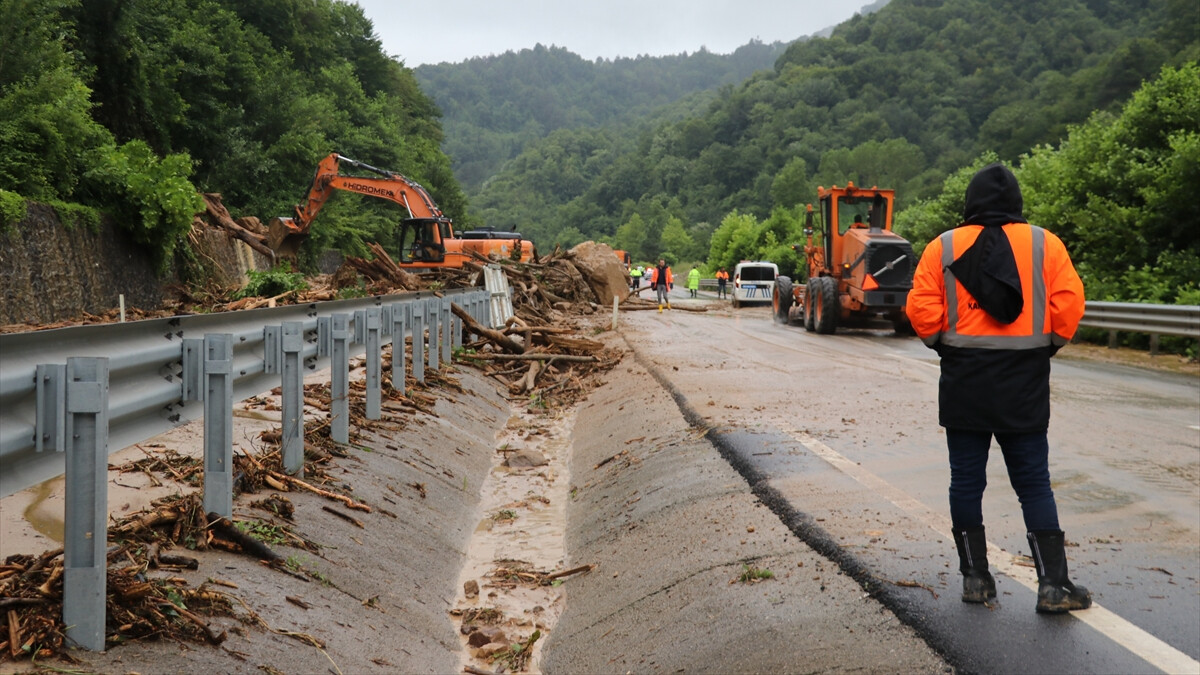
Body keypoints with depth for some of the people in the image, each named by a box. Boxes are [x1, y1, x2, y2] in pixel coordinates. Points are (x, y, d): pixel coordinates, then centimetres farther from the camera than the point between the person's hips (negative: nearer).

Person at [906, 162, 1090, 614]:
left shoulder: (943, 248, -2)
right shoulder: (1045, 245, -1)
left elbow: (922, 310, -6)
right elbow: (1069, 305, -5)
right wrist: (1047, 345, 10)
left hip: (963, 385, 0)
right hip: (1025, 386, 0)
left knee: (967, 480, 10)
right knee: (1034, 482, 6)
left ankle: (975, 577, 15)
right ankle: (1053, 584, 3)